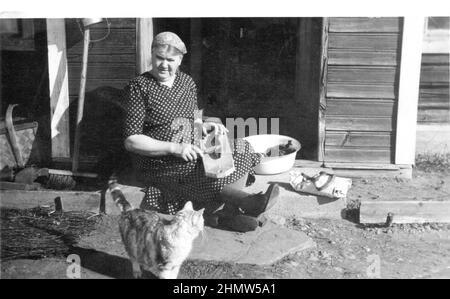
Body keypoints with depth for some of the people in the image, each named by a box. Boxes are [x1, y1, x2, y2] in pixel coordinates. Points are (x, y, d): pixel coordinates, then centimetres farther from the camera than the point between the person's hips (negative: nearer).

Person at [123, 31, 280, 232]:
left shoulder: (187, 83, 10)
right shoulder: (139, 87, -8)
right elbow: (131, 141, -14)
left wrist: (209, 126, -4)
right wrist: (175, 148, -23)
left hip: (187, 151, 6)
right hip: (158, 162, -6)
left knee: (241, 152, -12)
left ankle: (222, 211, -16)